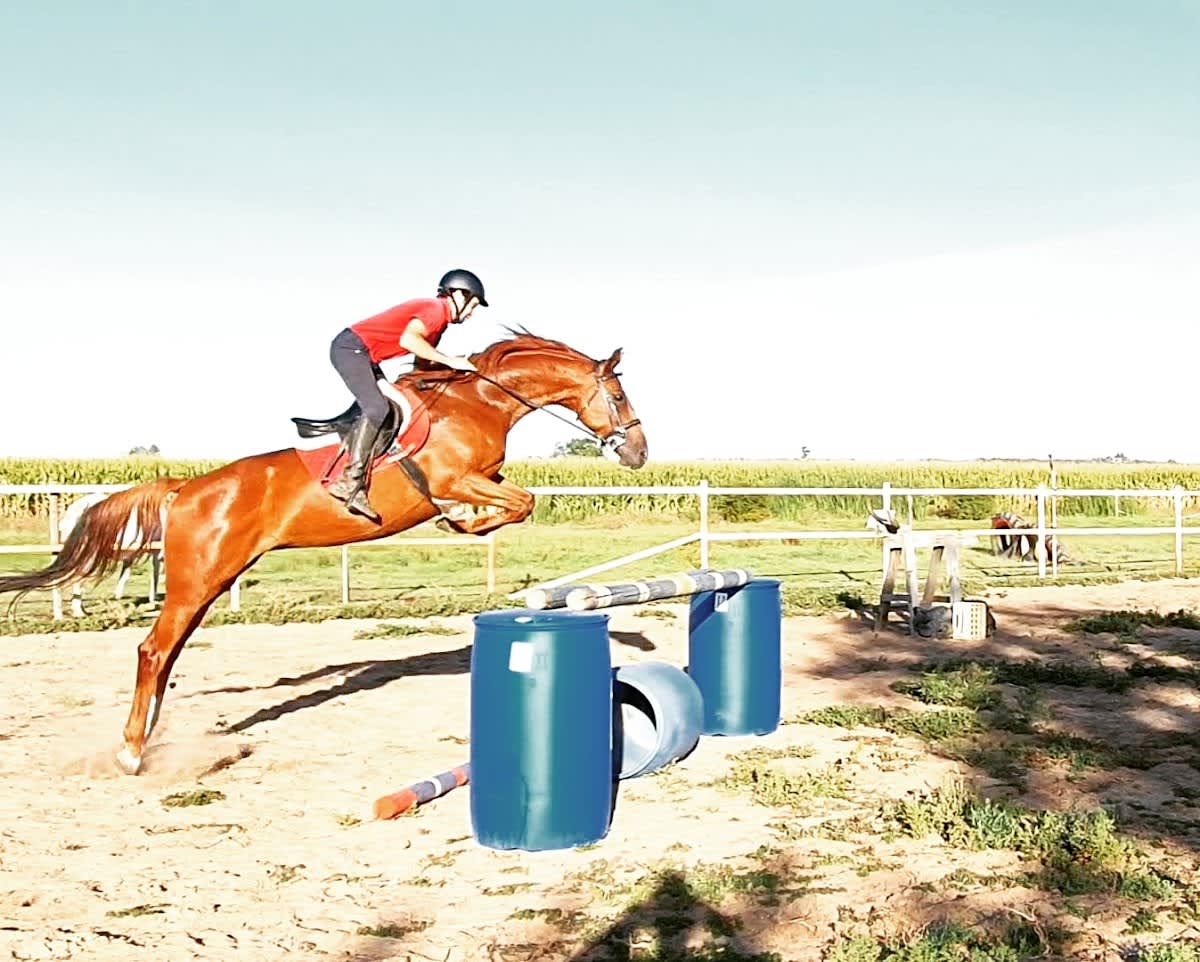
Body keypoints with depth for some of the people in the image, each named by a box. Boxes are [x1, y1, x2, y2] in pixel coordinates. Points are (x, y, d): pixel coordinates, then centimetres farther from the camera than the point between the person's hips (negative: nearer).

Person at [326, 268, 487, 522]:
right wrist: (450, 361, -24)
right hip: (351, 347, -11)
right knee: (377, 408, -22)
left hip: (366, 358, 11)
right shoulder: (436, 309, -12)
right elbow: (408, 340, -29)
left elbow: (424, 363, 19)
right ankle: (351, 482, -28)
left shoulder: (439, 320, 18)